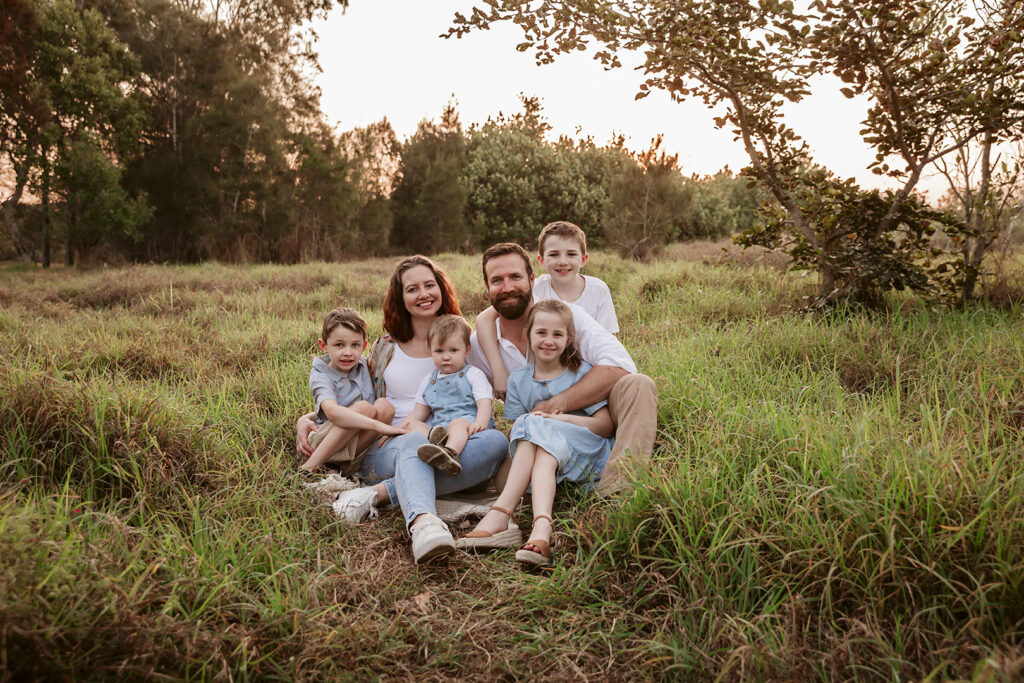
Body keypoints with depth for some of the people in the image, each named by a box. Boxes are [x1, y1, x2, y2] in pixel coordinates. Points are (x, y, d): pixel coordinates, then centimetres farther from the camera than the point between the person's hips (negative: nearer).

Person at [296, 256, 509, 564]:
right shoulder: (385, 347, 19)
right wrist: (307, 419, 8)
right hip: (386, 447, -1)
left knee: (496, 441, -33)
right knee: (414, 444, -38)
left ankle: (380, 493, -39)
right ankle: (422, 522, -67)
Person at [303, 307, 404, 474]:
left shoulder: (362, 365, 8)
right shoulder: (320, 376, -12)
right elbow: (331, 410, -34)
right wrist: (378, 425, -43)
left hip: (358, 443, 5)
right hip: (323, 442, -5)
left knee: (385, 406, -19)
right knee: (364, 407, -30)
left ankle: (348, 466, -24)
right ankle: (310, 467, -26)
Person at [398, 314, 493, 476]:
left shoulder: (474, 375, 11)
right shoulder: (428, 381, 25)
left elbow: (484, 403, -2)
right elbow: (419, 412, 26)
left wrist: (480, 423, -24)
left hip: (465, 421, -5)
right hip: (436, 425, 5)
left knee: (458, 424, -37)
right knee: (412, 424, -17)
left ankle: (450, 452, -69)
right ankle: (432, 439, -49)